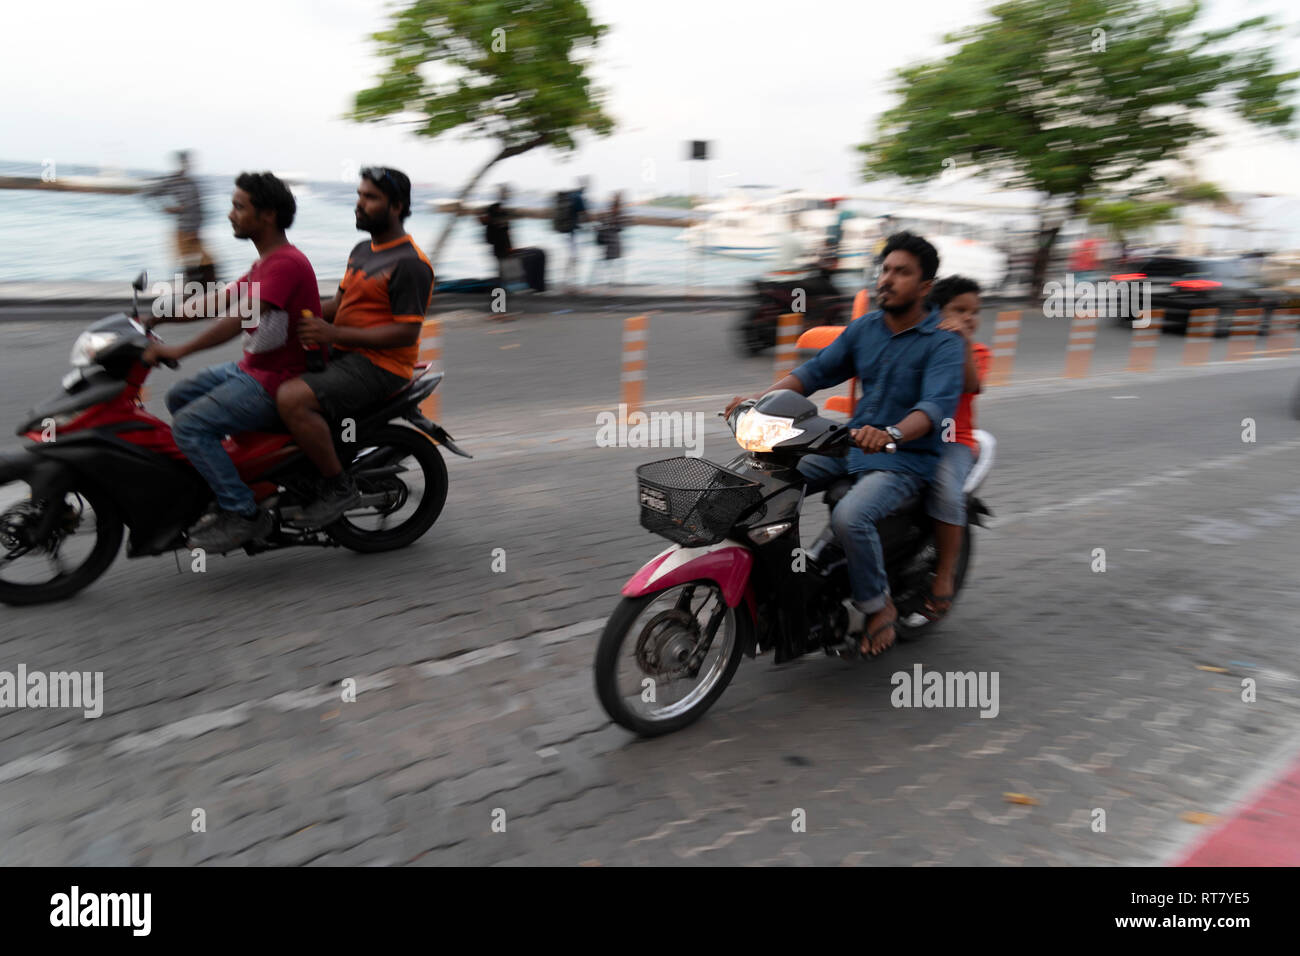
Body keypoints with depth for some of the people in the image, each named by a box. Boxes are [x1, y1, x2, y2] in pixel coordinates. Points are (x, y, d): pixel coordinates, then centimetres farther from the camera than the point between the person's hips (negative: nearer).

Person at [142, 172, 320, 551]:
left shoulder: (286, 263, -20)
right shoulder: (268, 260, 14)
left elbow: (241, 316, -30)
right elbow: (221, 300, 19)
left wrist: (178, 351, -30)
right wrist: (156, 318, 15)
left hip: (276, 379, -11)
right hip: (251, 367, 11)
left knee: (189, 425, -18)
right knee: (179, 397, 17)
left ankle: (243, 514, -9)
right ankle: (228, 491, 19)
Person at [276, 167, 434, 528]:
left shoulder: (410, 263, -13)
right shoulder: (363, 250, 17)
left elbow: (406, 333, -20)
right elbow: (339, 303, 22)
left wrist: (333, 334, -22)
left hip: (378, 366, -10)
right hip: (342, 355, 10)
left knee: (291, 398, -29)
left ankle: (339, 486, -14)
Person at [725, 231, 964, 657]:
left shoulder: (944, 343, -11)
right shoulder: (863, 328, 9)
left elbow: (937, 405, -26)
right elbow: (817, 370, 8)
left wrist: (891, 434, -47)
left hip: (906, 458, -6)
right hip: (852, 444, 7)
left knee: (849, 517, -32)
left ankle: (879, 607, -8)